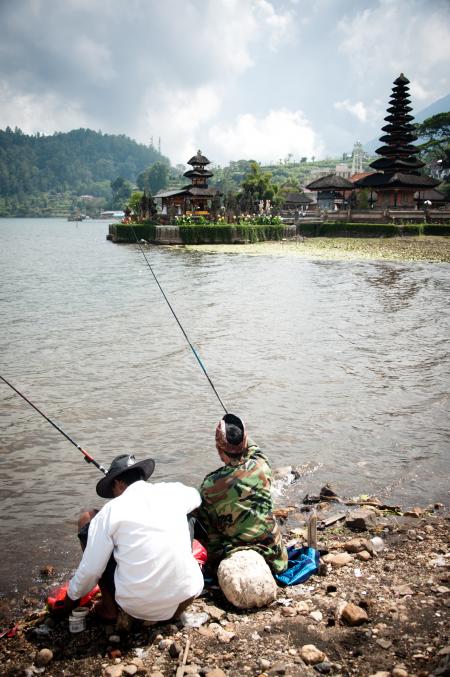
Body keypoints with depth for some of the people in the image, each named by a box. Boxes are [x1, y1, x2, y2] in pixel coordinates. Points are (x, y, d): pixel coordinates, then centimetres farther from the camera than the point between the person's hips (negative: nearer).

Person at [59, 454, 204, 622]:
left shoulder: (112, 509, -7)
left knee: (87, 520, 11)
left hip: (138, 607, -3)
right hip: (186, 599, 3)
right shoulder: (172, 491, 2)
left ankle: (108, 607, 13)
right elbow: (195, 496, 28)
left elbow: (90, 569, -3)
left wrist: (72, 596, 16)